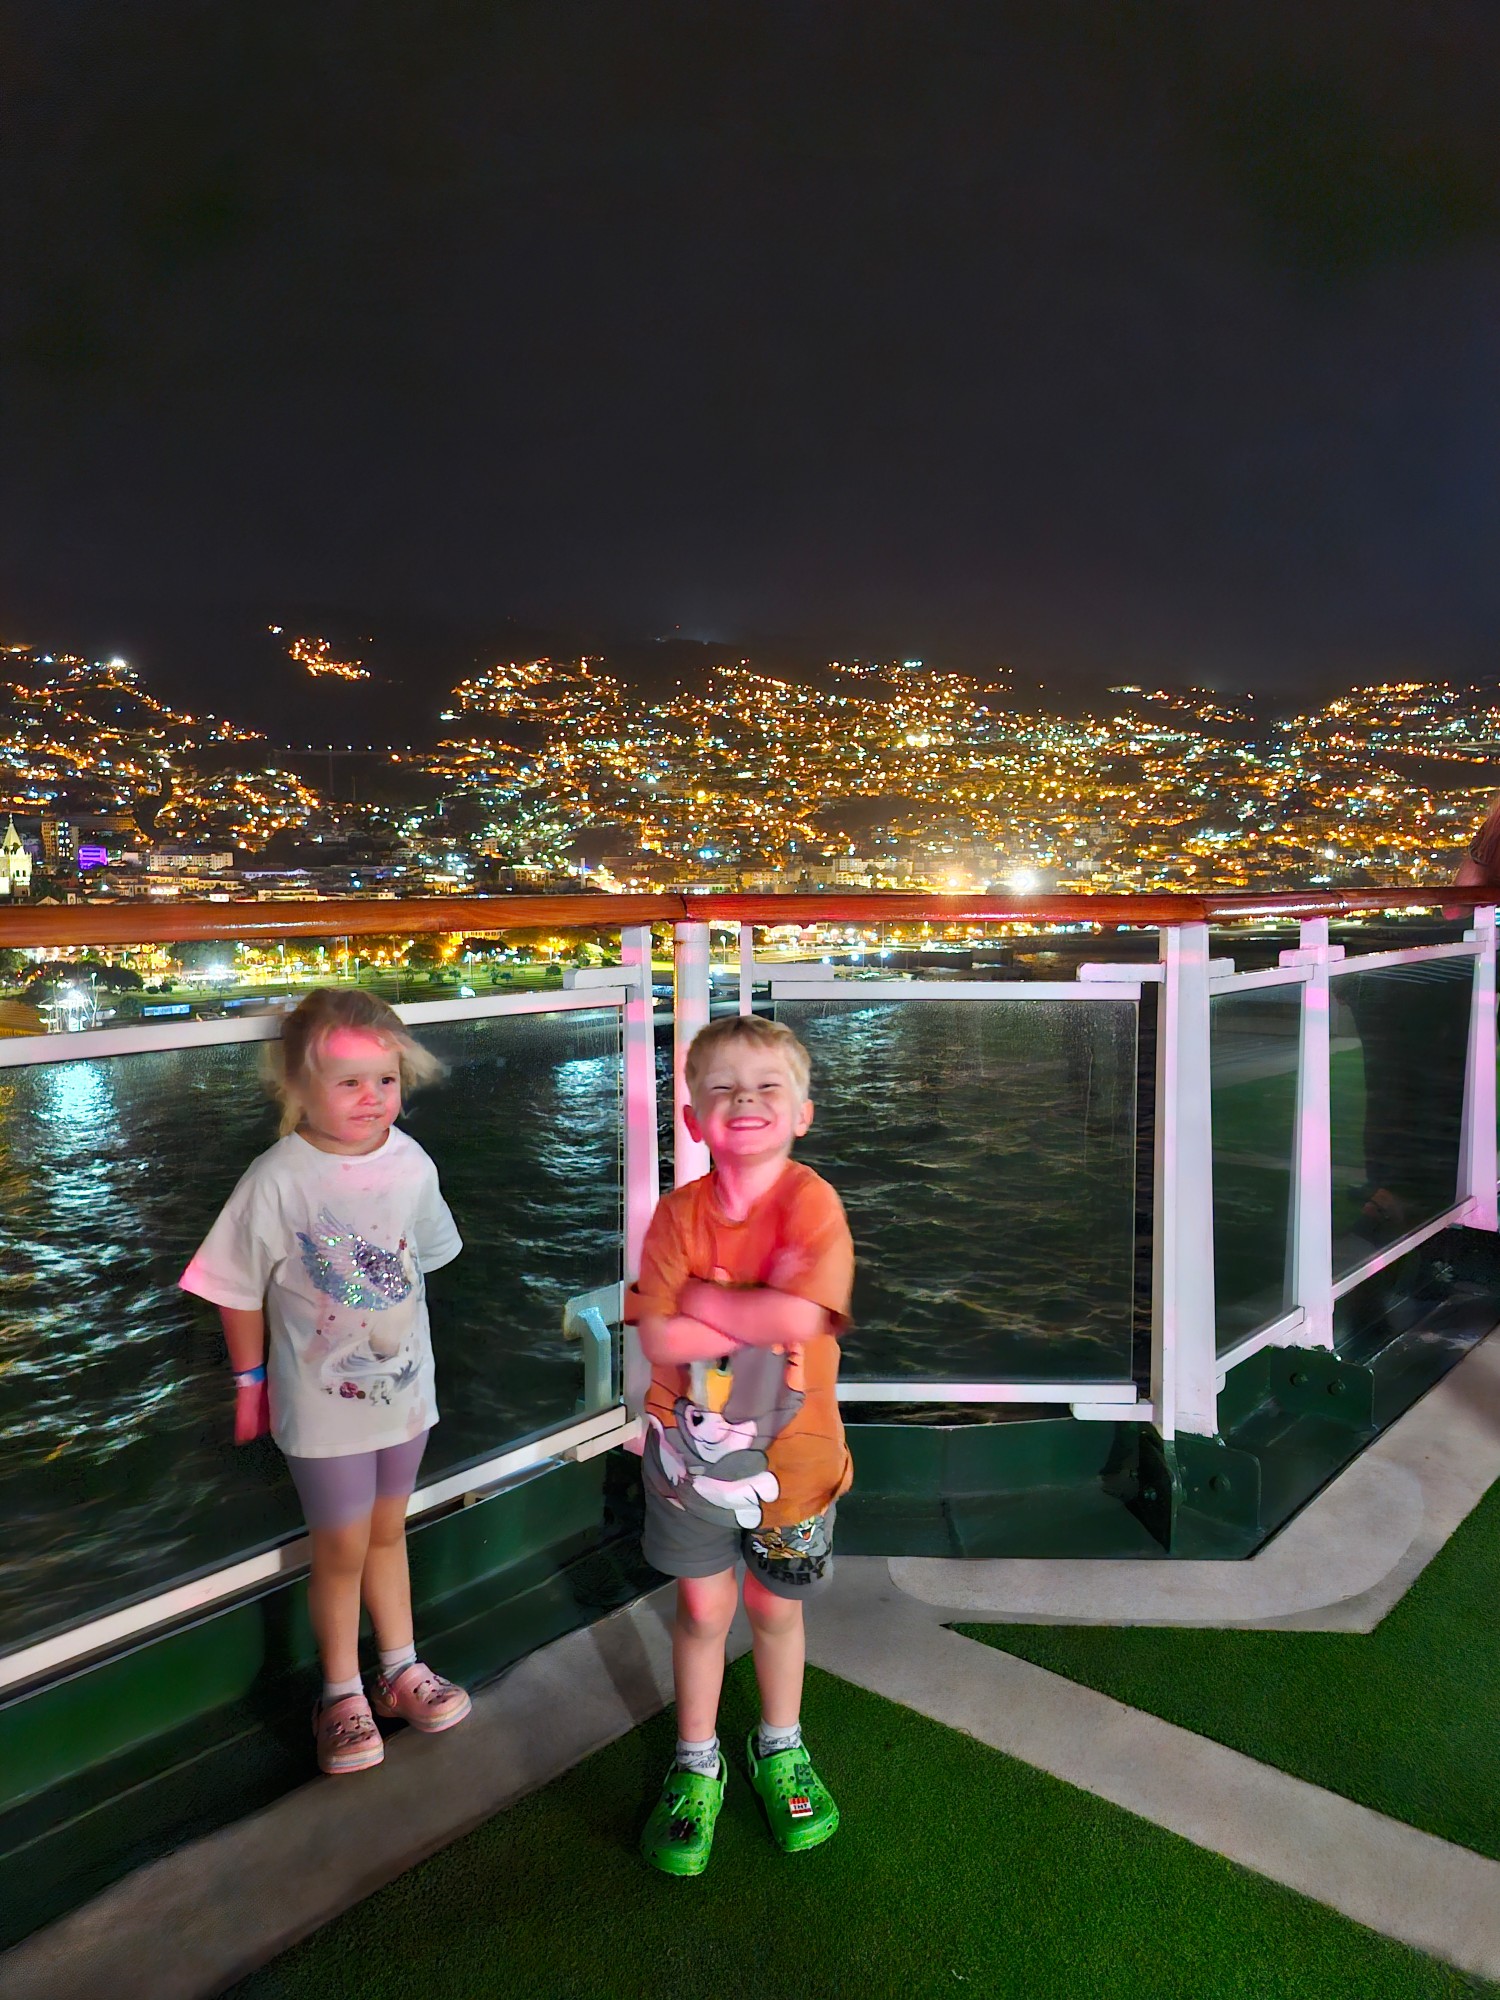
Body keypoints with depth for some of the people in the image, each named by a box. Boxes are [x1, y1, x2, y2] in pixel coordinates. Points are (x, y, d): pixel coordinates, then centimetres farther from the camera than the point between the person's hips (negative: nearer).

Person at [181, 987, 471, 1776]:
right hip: (322, 1400, -3)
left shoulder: (411, 1165, -10)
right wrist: (251, 1380, -2)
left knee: (388, 1531, 21)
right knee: (342, 1548, 11)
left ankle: (400, 1668, 40)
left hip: (404, 1385, 4)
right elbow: (240, 1289, -10)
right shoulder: (277, 1180, -21)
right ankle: (342, 1694, 33)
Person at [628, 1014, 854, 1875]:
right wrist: (757, 1319, -22)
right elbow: (659, 1338, -16)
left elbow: (798, 1317, -30)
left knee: (775, 1608, 19)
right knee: (704, 1609, 16)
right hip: (692, 1445, 1)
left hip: (789, 1452, -1)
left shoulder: (811, 1203, -17)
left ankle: (781, 1747, 46)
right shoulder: (680, 1213, -9)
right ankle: (697, 1763, 40)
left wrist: (701, 1298, -19)